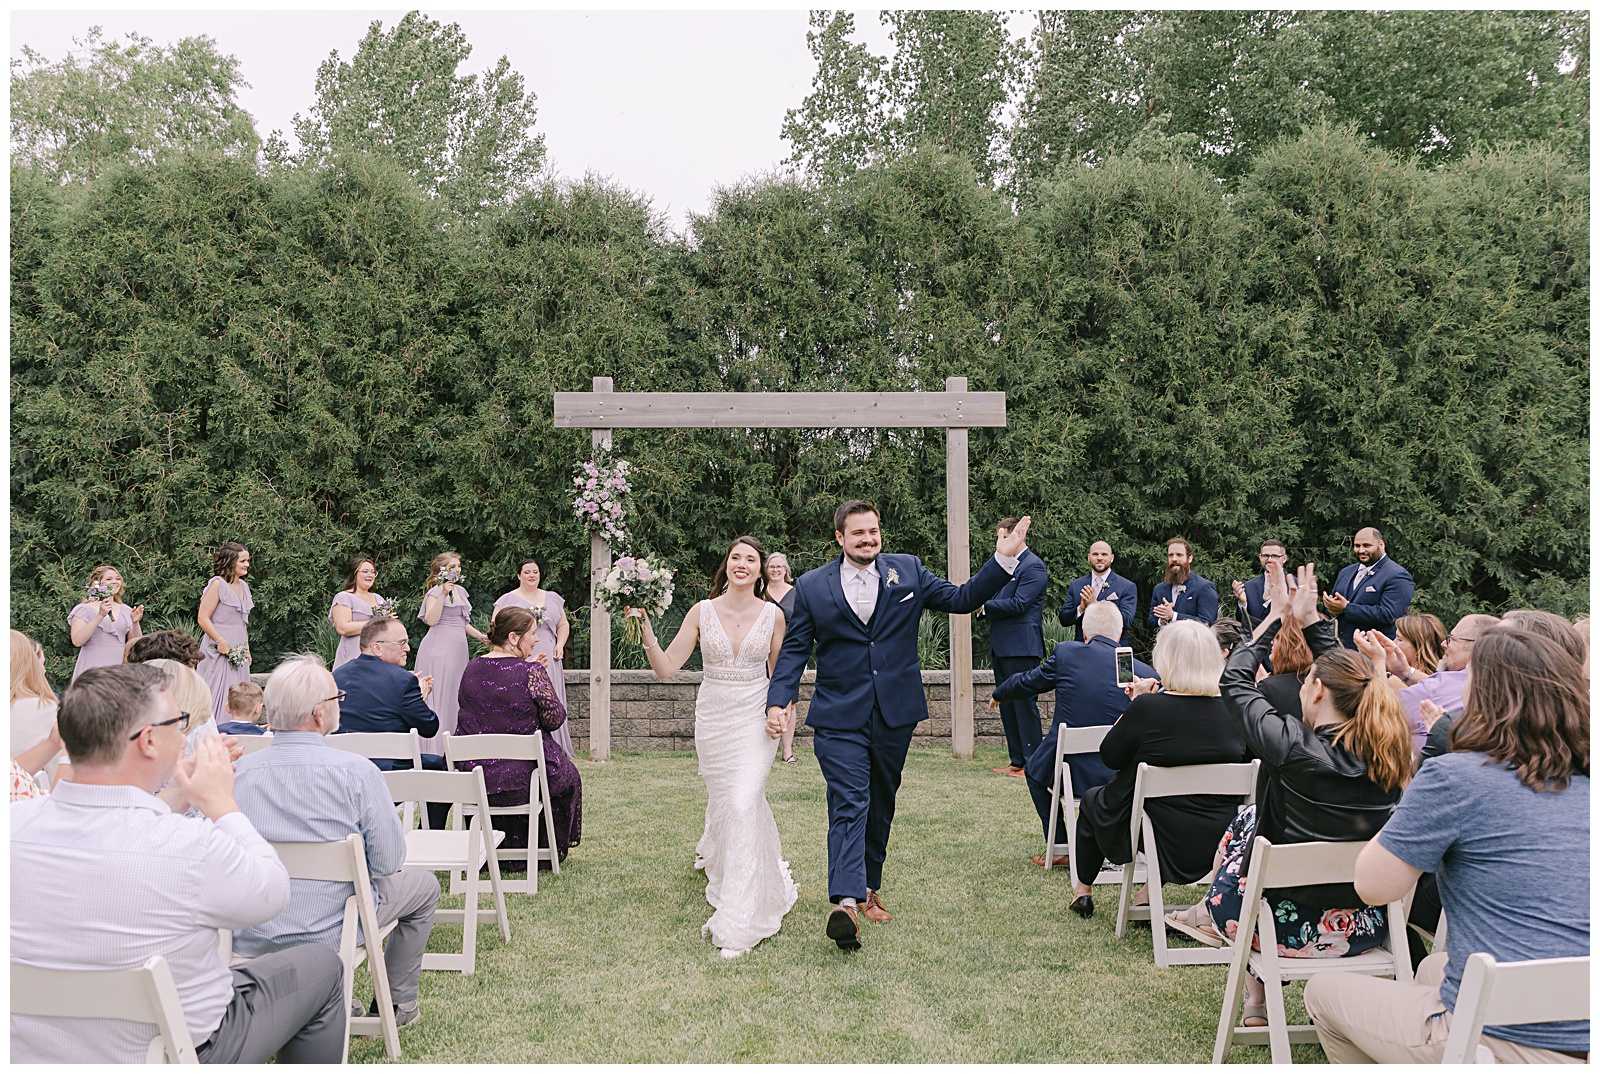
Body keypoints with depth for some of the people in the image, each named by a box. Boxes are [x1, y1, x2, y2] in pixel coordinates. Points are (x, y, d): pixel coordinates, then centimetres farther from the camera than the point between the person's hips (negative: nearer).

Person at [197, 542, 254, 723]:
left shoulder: (243, 586, 15)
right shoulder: (217, 584, -9)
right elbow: (203, 618, -14)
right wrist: (221, 643, -18)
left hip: (238, 652, 8)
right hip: (219, 652, -8)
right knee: (218, 698, -8)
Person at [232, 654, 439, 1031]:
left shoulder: (241, 769, -8)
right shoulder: (356, 772, -20)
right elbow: (389, 861, -12)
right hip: (327, 937, -5)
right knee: (423, 885, 21)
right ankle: (396, 1004, 29)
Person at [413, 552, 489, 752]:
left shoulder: (461, 590, 17)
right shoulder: (436, 592, -6)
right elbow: (431, 620, -19)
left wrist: (480, 636, 15)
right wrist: (443, 594, -22)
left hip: (458, 649, 8)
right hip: (439, 650, -8)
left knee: (455, 697, 9)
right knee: (439, 697, -9)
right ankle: (435, 750, -7)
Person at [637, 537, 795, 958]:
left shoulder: (773, 614, -2)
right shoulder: (703, 611, -2)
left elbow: (779, 673, 9)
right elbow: (667, 667, -5)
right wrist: (646, 629, -17)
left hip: (756, 718, -2)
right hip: (712, 718, 2)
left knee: (743, 803, -17)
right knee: (723, 802, 14)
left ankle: (737, 923, -12)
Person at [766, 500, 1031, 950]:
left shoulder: (908, 571, 5)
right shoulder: (812, 586, 2)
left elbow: (962, 599, 6)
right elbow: (794, 649, 3)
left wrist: (1003, 558, -4)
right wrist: (778, 700, -9)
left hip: (895, 715, 3)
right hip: (839, 718, -3)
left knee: (881, 804, 14)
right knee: (849, 803, -14)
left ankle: (868, 887, 30)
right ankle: (846, 901, -22)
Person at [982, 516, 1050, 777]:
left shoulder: (1033, 566, -9)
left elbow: (1018, 604, -17)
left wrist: (983, 605, -13)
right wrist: (979, 604, 0)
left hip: (1021, 646, -9)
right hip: (1000, 646, 9)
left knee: (1023, 702, -6)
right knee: (1006, 704, 12)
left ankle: (1033, 762, -1)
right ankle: (1016, 760, 19)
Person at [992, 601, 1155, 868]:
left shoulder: (1065, 653, -6)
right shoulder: (1145, 673, -5)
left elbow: (1026, 682, 11)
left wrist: (999, 694, 32)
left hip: (1069, 773, -2)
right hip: (1123, 779, 2)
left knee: (1034, 766, 31)